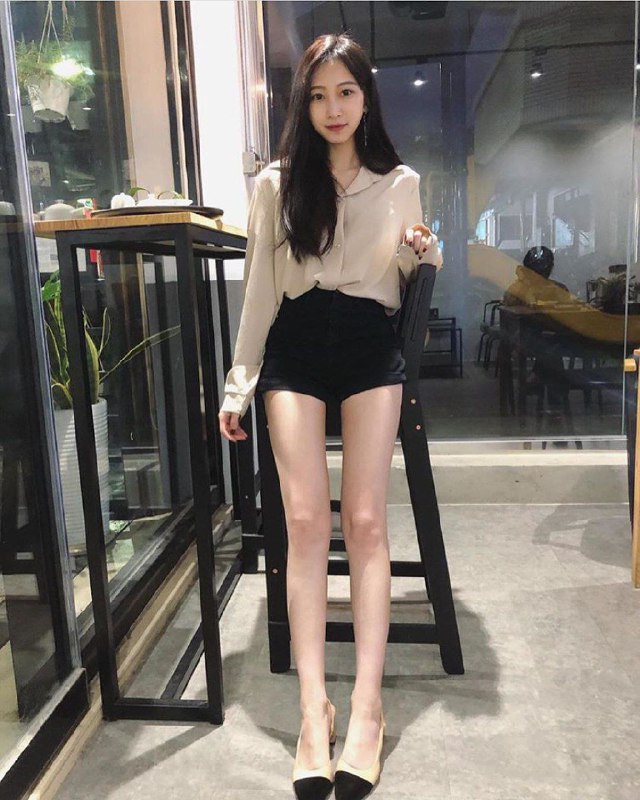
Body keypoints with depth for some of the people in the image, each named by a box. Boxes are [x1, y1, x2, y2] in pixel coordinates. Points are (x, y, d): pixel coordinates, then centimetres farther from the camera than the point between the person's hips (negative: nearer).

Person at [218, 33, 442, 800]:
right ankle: (313, 708, -1)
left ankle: (367, 705, 0)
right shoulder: (276, 183, 7)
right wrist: (238, 384, 3)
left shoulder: (400, 182, 10)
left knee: (365, 520, -7)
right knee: (306, 521, -7)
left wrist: (425, 253, -5)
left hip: (370, 348, 1)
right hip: (295, 350, 0)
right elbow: (258, 288, 6)